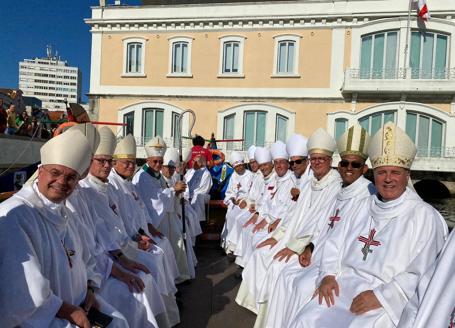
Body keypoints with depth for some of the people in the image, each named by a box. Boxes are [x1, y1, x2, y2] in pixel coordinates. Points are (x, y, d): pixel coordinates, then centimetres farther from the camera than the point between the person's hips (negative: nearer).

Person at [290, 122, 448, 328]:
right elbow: (342, 246, 15)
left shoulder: (423, 215, -4)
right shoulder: (365, 206, 14)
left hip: (388, 300, -4)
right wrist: (330, 276, -1)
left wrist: (380, 296, -18)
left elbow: (420, 274, -9)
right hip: (345, 286, 4)